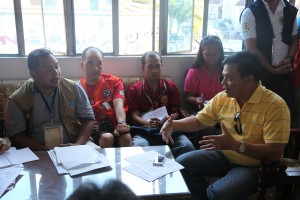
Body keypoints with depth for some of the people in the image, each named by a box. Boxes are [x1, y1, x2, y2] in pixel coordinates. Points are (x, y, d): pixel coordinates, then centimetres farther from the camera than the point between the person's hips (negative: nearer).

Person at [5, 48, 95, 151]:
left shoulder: (74, 89, 2)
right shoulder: (16, 100, -1)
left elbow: (88, 119, 4)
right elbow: (16, 136, -2)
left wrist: (78, 145, -12)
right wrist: (45, 150, -15)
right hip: (38, 155, -1)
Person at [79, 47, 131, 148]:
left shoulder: (114, 82, 8)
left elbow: (118, 104, -10)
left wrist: (121, 123, -31)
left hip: (114, 125, 1)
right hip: (94, 128, 0)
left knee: (126, 137, -30)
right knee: (107, 137, -32)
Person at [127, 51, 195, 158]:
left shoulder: (171, 86, 17)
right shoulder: (134, 89, 12)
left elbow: (176, 112, 17)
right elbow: (135, 115, 4)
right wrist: (147, 123, -18)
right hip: (144, 130, -1)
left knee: (187, 146, -29)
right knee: (138, 147, -36)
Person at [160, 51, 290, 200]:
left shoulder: (275, 106, -21)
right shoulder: (222, 98, -4)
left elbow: (275, 153, -26)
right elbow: (199, 121, 8)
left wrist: (235, 145, -36)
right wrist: (173, 124, -10)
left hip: (256, 165, -6)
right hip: (225, 156, 6)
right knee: (182, 163, -4)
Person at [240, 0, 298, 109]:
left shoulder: (291, 11, 6)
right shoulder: (250, 12, -7)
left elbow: (294, 40, 15)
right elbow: (251, 47, -10)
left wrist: (289, 59, -5)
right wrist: (272, 69, -10)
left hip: (284, 71, 4)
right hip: (260, 71, -3)